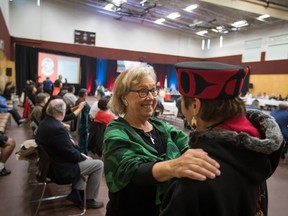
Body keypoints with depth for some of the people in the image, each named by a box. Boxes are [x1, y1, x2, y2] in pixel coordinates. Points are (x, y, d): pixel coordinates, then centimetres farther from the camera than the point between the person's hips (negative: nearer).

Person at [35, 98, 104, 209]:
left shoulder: (44, 123, 0)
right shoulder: (58, 129, -30)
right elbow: (71, 154, -24)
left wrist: (68, 140, 3)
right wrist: (83, 157, -6)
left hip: (50, 164, 10)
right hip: (60, 170, -10)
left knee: (83, 159, 26)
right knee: (98, 164, -1)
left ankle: (76, 192, 24)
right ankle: (89, 199, 12)